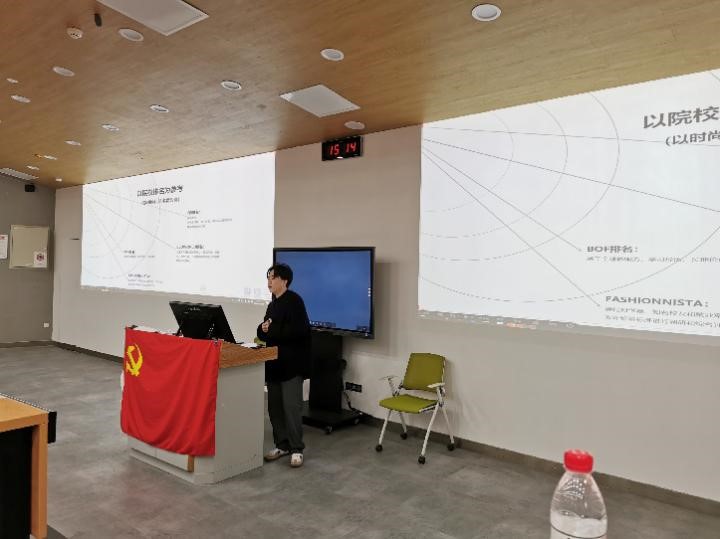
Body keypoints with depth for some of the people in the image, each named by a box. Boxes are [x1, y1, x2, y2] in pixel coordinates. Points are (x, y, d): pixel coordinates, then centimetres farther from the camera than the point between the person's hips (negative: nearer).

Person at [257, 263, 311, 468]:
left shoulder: (294, 300, -12)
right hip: (275, 363, 9)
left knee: (292, 407, -3)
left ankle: (297, 449, 8)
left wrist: (271, 331, -14)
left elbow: (298, 331, -23)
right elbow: (262, 331, 18)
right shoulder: (273, 304, 16)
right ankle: (282, 445, 24)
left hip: (291, 364, -8)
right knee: (275, 406, 11)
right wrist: (263, 328, -6)